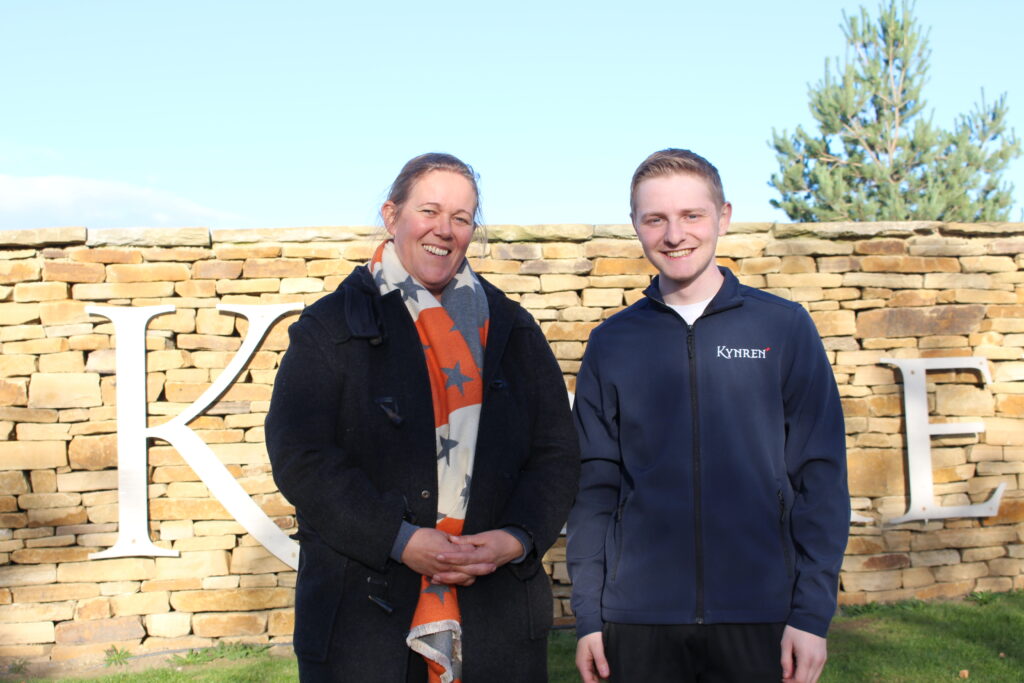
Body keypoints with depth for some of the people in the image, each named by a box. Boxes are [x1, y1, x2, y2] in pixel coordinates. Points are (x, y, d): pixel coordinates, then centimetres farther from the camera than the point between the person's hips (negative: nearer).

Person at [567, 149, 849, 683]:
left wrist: (813, 612, -6)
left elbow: (820, 476, -1)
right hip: (639, 618, 1)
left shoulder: (784, 327, 1)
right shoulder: (611, 343, 5)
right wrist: (587, 615, 1)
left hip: (761, 617, -1)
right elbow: (594, 484, 5)